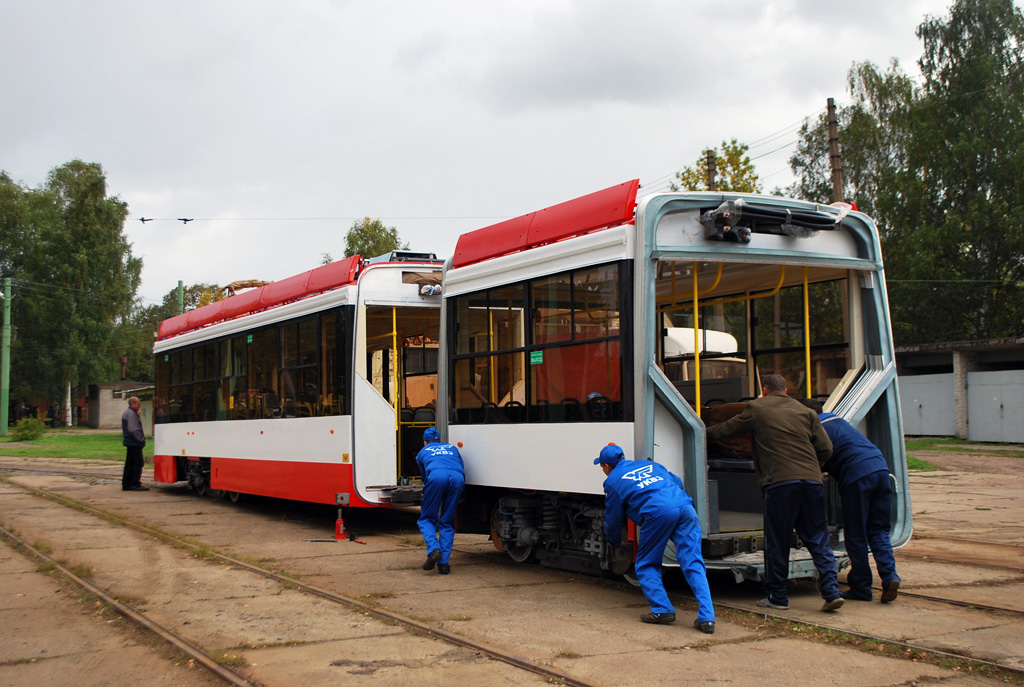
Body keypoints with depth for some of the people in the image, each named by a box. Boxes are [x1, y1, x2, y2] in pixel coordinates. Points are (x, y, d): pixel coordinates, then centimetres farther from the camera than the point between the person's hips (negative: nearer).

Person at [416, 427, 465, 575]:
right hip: (457, 478, 2)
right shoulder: (451, 448, 39)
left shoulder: (422, 452, 34)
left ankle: (433, 549, -15)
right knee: (447, 522, 12)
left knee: (426, 519, 10)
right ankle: (444, 563, 2)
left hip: (436, 476, -2)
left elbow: (425, 477, 41)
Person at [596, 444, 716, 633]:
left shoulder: (613, 480, 19)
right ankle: (706, 617, -6)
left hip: (658, 512, -5)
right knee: (693, 564, 3)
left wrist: (616, 542, 43)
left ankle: (662, 610, 5)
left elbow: (613, 518, 25)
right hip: (685, 506, 5)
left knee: (646, 565, 14)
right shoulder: (649, 464, 34)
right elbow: (678, 482, 39)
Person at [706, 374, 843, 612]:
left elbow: (726, 429, 20)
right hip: (811, 481, 3)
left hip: (779, 482, -3)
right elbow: (825, 448, 11)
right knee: (818, 539, 9)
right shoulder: (806, 411, 18)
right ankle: (832, 591, -1)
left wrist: (704, 433, 38)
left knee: (777, 542, 6)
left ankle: (777, 597, 12)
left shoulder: (757, 408, 11)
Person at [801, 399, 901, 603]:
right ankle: (889, 576, -7)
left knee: (856, 535, 4)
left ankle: (861, 588, 9)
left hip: (857, 476, -7)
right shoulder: (838, 420, 28)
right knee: (879, 531, 12)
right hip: (880, 468, 7)